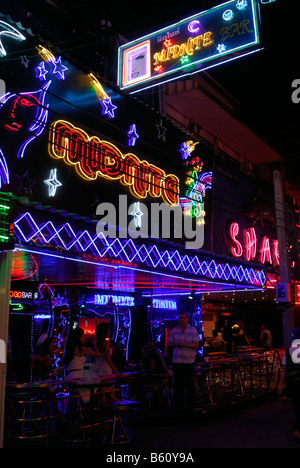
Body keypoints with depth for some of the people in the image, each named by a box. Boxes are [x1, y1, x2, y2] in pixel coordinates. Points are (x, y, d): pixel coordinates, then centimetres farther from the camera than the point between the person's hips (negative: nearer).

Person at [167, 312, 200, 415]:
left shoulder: (193, 330, -1)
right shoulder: (174, 330, 8)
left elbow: (196, 345, -6)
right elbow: (169, 344, 10)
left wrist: (186, 344, -21)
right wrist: (175, 344, -11)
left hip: (189, 361, -2)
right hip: (177, 361, 2)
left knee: (189, 384, 6)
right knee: (178, 384, 3)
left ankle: (190, 406, 18)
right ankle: (178, 407, 11)